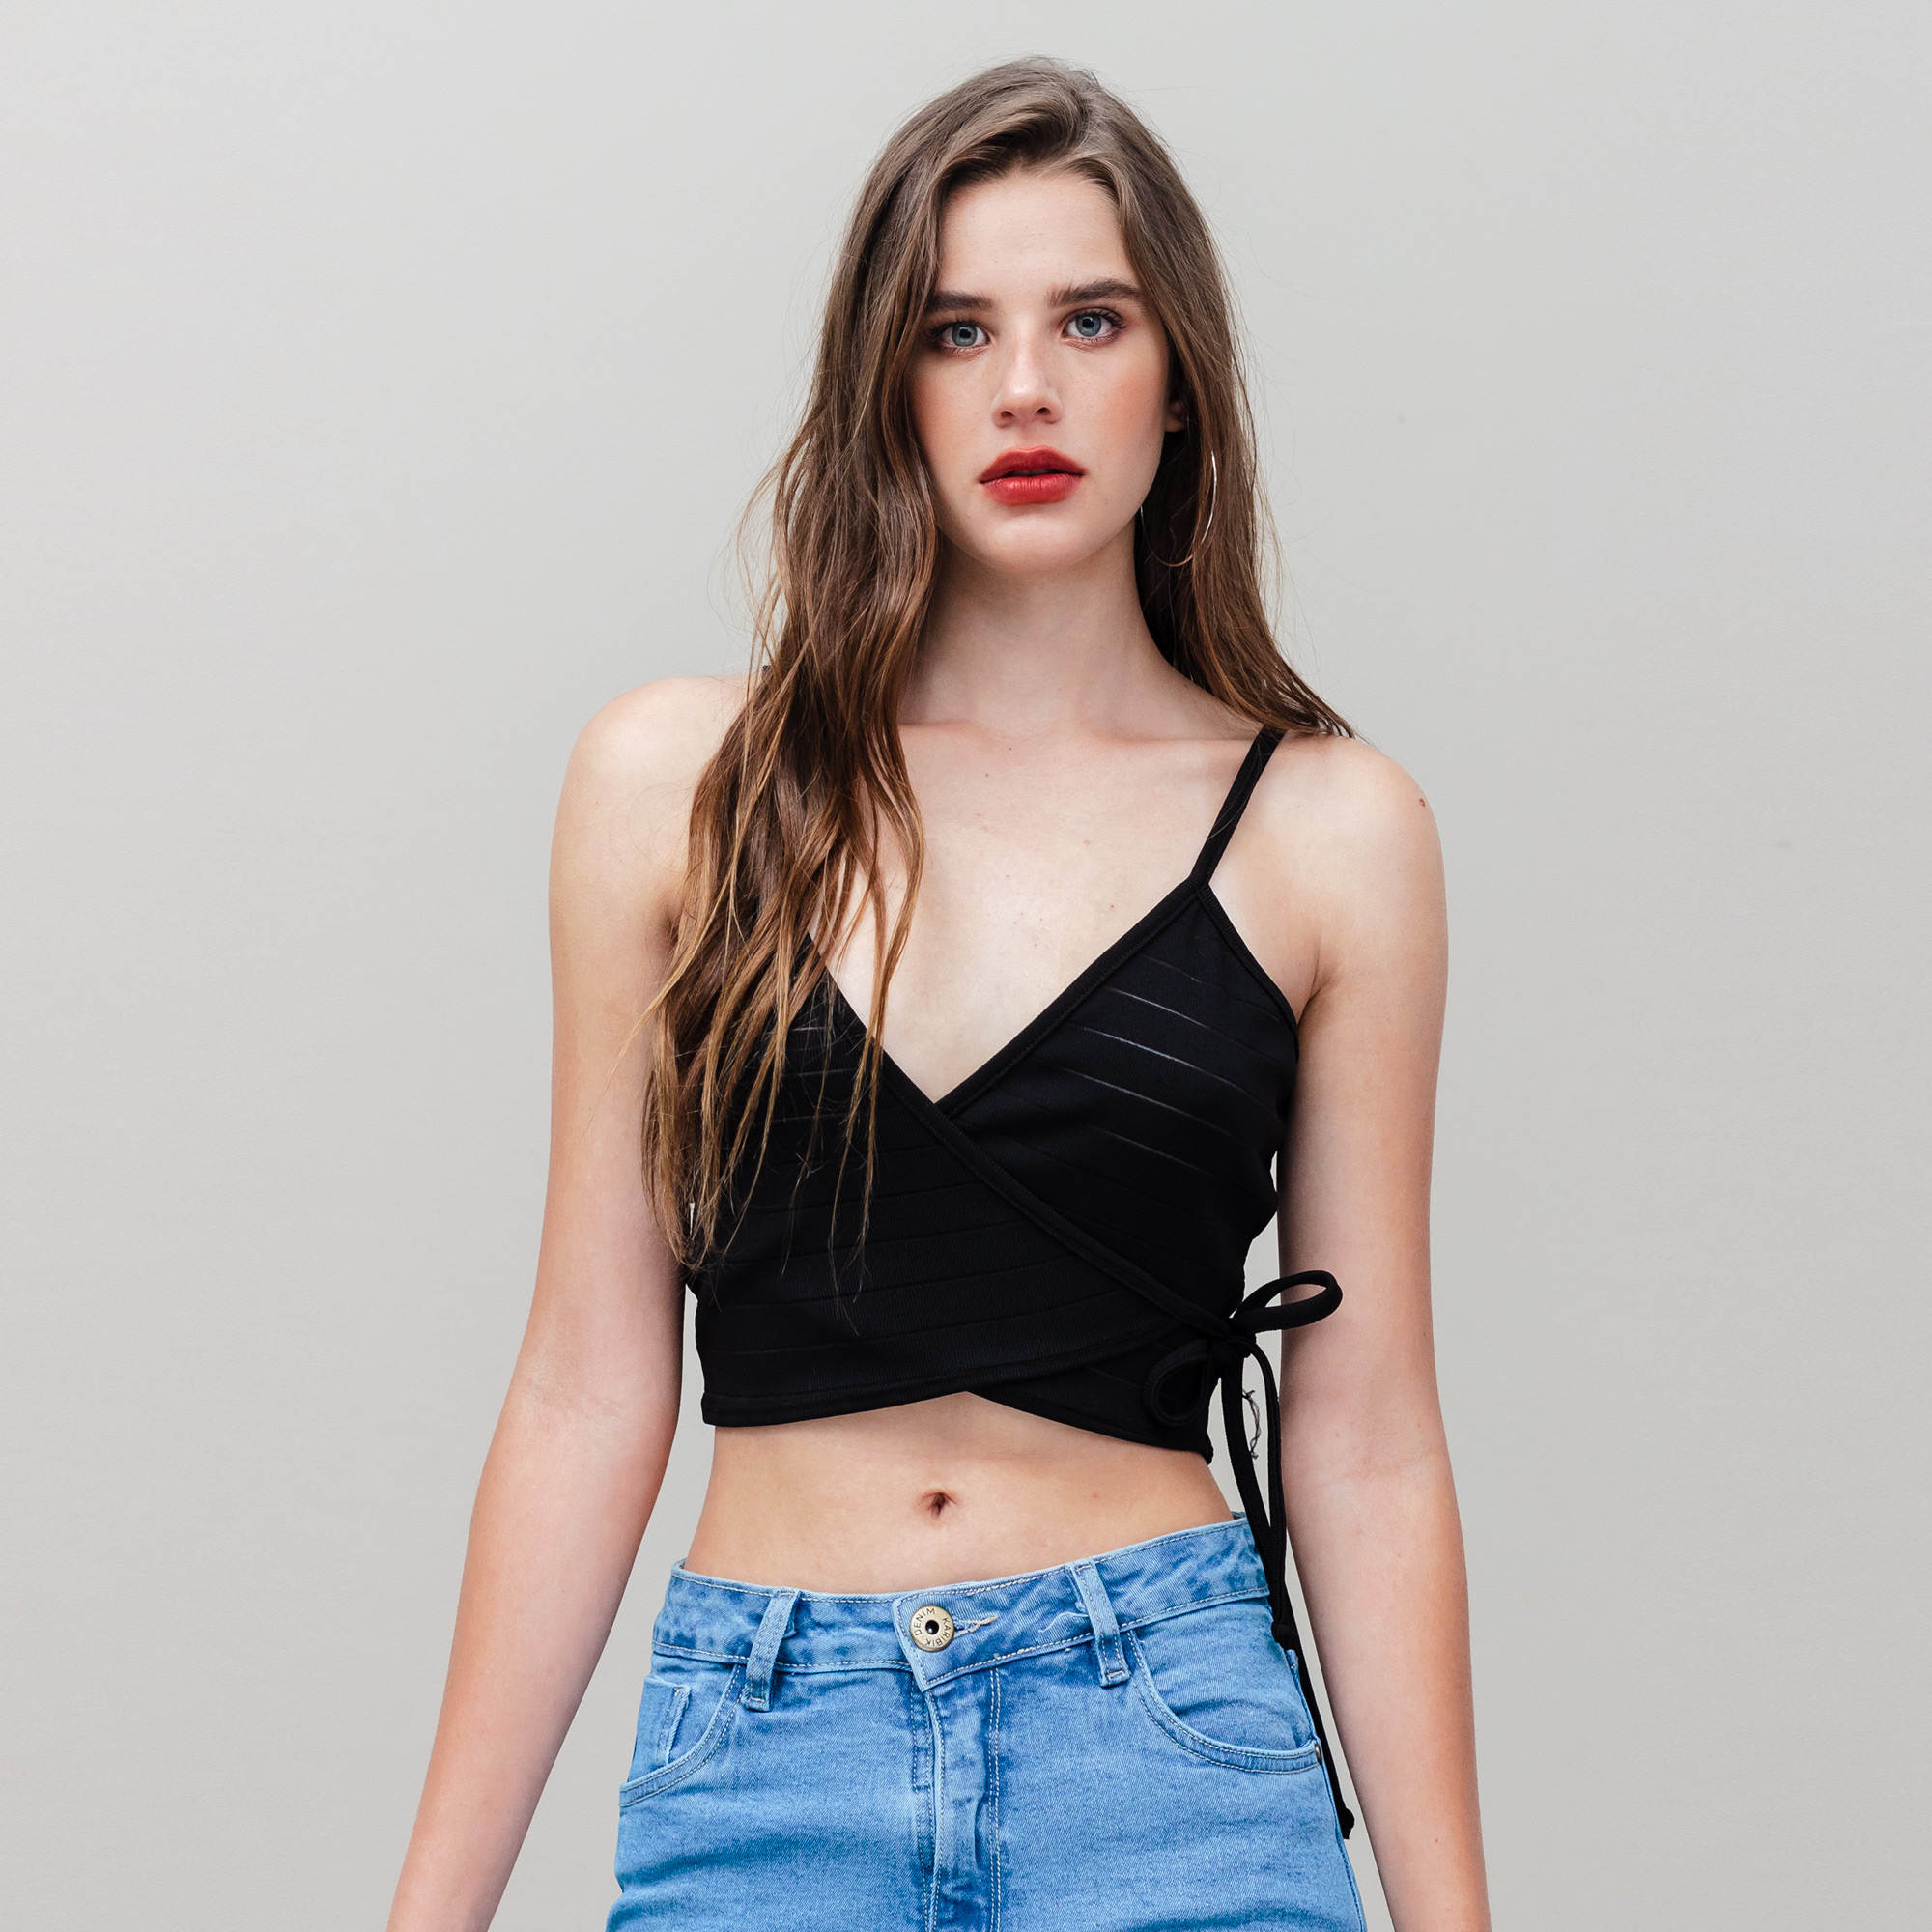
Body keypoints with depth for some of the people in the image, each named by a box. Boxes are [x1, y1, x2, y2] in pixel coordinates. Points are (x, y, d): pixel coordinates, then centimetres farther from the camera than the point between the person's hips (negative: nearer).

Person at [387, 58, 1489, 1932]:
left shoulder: (1327, 827, 0)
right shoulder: (680, 780, 1)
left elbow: (1363, 1442, 1)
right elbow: (589, 1390, 2)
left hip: (1165, 1733, 0)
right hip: (753, 1757, 1)